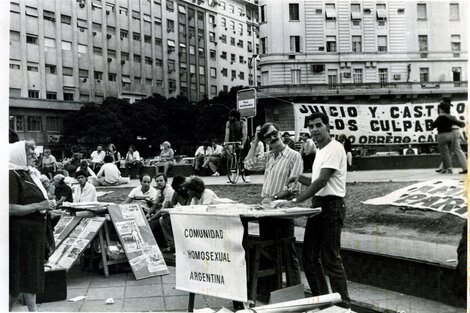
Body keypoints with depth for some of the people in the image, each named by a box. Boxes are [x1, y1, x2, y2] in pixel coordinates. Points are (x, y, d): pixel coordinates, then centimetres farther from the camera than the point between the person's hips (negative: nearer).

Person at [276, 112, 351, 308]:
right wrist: (301, 178, 4)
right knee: (309, 256, 13)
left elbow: (322, 181, -22)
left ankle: (343, 304, 7)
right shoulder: (320, 151, 16)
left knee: (330, 259, -5)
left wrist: (296, 201, -24)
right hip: (318, 205, 10)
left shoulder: (334, 148, -14)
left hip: (331, 206, -10)